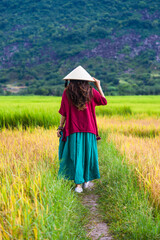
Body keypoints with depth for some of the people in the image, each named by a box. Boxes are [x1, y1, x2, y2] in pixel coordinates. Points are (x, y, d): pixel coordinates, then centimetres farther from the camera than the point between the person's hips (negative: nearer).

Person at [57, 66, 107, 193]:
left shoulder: (67, 92, -6)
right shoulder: (91, 91, -3)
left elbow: (63, 112, -4)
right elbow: (104, 101, 11)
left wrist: (60, 127, 5)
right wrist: (99, 86, 17)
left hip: (73, 130, -1)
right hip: (88, 129, 1)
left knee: (75, 155, 4)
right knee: (88, 153, 16)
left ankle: (78, 184, 0)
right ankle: (86, 180, 26)